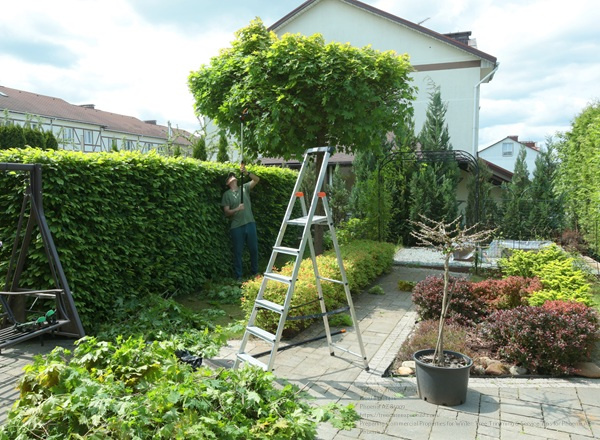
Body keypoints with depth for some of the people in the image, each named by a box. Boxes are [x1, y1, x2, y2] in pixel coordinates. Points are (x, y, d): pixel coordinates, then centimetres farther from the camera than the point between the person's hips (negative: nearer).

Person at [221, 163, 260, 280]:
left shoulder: (245, 188, 10)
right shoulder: (227, 194, 4)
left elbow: (257, 179, -4)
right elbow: (227, 212, -1)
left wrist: (246, 173, -19)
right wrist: (237, 209, -19)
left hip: (250, 223, 2)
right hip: (236, 226, -2)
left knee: (254, 249, 8)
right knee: (238, 252, 3)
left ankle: (254, 272, 25)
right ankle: (238, 277, 13)